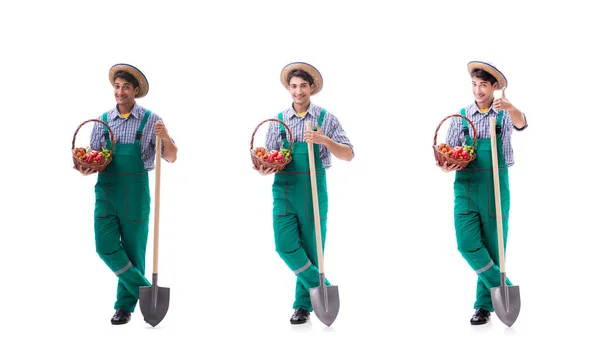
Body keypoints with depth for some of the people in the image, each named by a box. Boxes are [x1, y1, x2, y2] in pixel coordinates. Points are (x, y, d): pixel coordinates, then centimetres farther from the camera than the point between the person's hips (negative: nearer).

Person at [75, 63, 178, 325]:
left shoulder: (150, 120, -2)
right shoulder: (103, 120, 7)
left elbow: (171, 158, -3)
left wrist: (165, 137, -22)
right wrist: (86, 167, -7)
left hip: (135, 191, -3)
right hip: (106, 189, 3)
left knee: (132, 248, 4)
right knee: (106, 245, -5)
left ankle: (126, 305, 19)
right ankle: (142, 289, 14)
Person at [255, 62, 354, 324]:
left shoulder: (325, 118, 2)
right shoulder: (279, 121, 9)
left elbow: (348, 155, -1)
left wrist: (324, 140, -18)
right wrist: (263, 169, -11)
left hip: (314, 188, -2)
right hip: (284, 188, 2)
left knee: (311, 248, 2)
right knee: (285, 245, -9)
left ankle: (303, 304, 17)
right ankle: (321, 288, 10)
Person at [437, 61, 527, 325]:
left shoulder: (504, 114, 1)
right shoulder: (461, 116, 6)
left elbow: (520, 124, -22)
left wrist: (510, 107, -45)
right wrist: (446, 165, -16)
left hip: (495, 187, -1)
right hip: (466, 186, 2)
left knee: (492, 246, 3)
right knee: (467, 244, -9)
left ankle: (485, 303, 16)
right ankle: (503, 289, 9)